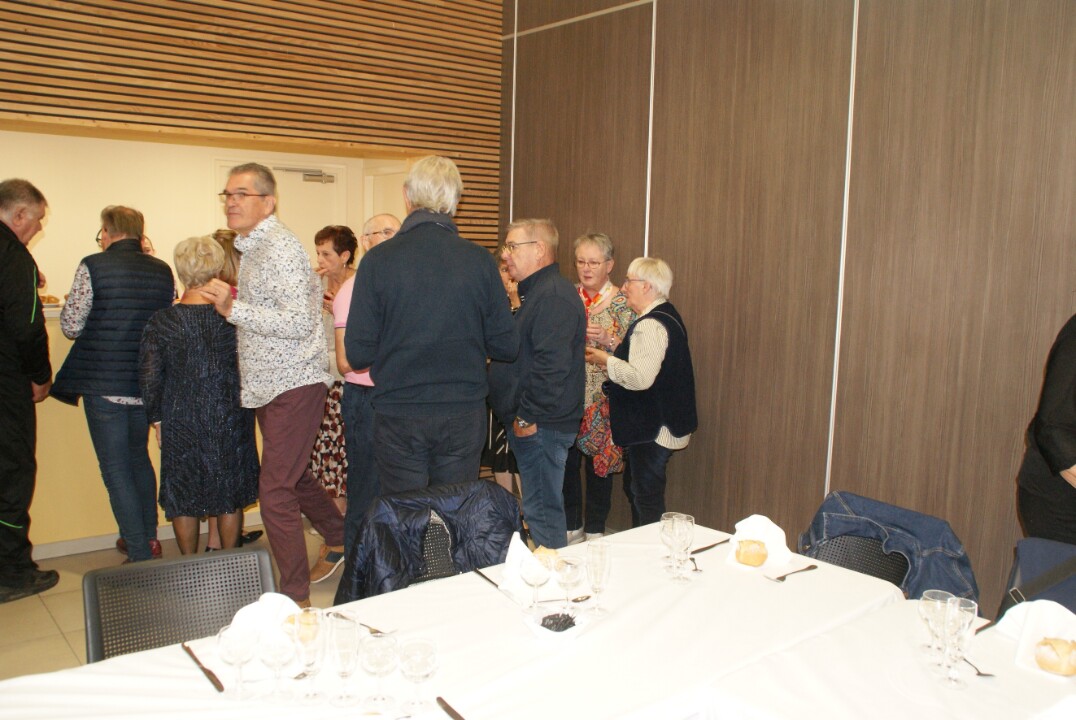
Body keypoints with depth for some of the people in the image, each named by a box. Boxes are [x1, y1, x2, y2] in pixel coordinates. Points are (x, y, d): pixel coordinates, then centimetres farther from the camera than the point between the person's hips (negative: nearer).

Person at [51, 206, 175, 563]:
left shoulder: (93, 266, -10)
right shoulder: (163, 271, 3)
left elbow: (71, 326, -8)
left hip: (104, 384, -5)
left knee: (116, 469, 4)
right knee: (139, 458, 23)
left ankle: (141, 556, 5)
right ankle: (149, 538, 31)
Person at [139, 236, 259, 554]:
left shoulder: (162, 321, -10)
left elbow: (149, 377, -6)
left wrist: (157, 419, 5)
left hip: (181, 422, -1)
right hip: (230, 419, 1)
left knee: (183, 497, 13)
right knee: (229, 494, 14)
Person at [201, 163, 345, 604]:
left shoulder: (279, 247, -16)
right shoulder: (252, 248, 15)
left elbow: (298, 323, -24)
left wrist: (233, 308, -26)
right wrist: (231, 306, 10)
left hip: (293, 385, -10)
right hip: (270, 386, 10)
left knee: (275, 490, -9)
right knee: (294, 476, 21)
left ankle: (295, 598, 2)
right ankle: (339, 539, 42)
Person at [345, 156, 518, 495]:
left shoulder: (377, 259, -9)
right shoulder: (480, 260, -5)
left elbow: (358, 354, -8)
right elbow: (506, 347, -1)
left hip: (399, 416, -1)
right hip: (464, 415, 2)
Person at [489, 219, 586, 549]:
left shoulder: (553, 295, -16)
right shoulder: (537, 292, 19)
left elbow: (552, 363, -25)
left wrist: (527, 417, -20)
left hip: (540, 424, -11)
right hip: (530, 422, 11)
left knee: (542, 511, -4)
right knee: (543, 507, 17)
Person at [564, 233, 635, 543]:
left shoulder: (622, 303, -3)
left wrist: (608, 339, -21)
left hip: (601, 401, -3)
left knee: (598, 463, 5)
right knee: (565, 462, 7)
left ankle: (595, 530, 22)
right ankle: (572, 526, 26)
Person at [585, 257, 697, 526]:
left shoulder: (650, 325, -22)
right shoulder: (665, 316, 12)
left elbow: (640, 378, -31)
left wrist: (606, 360, -16)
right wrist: (612, 359, 13)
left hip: (653, 430, -11)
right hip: (658, 425, 11)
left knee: (647, 502, 0)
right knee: (638, 492, 21)